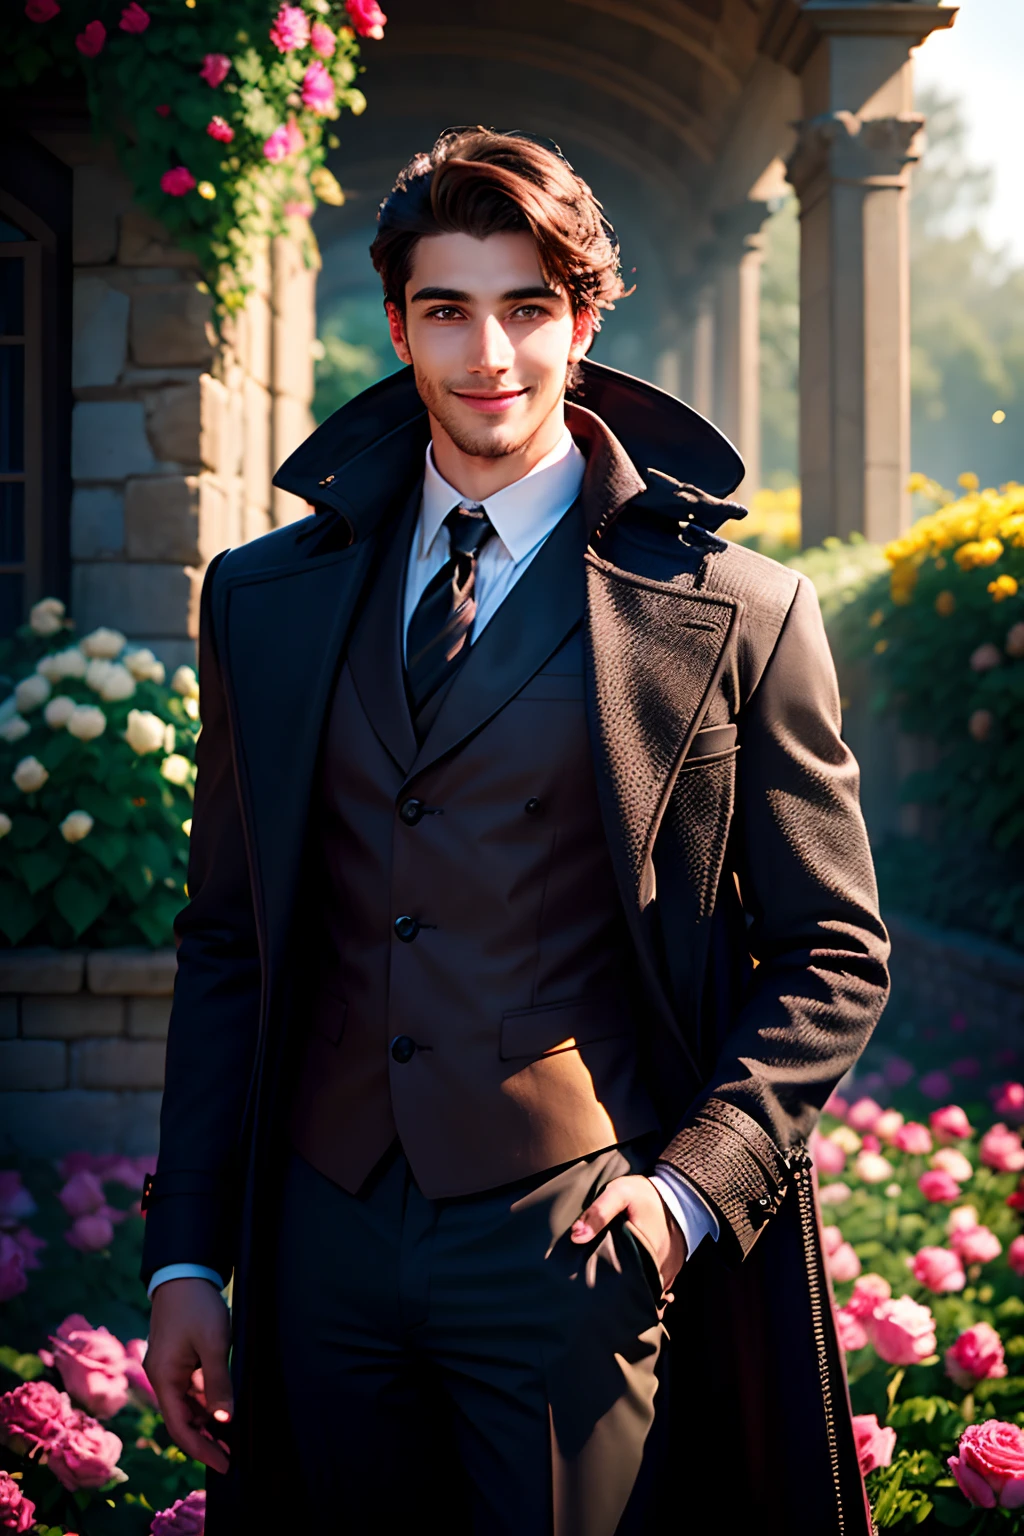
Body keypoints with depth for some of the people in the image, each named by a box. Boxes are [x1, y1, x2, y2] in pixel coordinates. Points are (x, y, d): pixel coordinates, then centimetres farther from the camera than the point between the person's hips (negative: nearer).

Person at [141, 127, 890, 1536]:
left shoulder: (737, 614, -2)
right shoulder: (266, 599, 8)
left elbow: (833, 952, 2)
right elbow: (227, 945, 11)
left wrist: (692, 1184, -10)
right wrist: (186, 1261, 7)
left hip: (574, 1246, -3)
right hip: (325, 1245, 3)